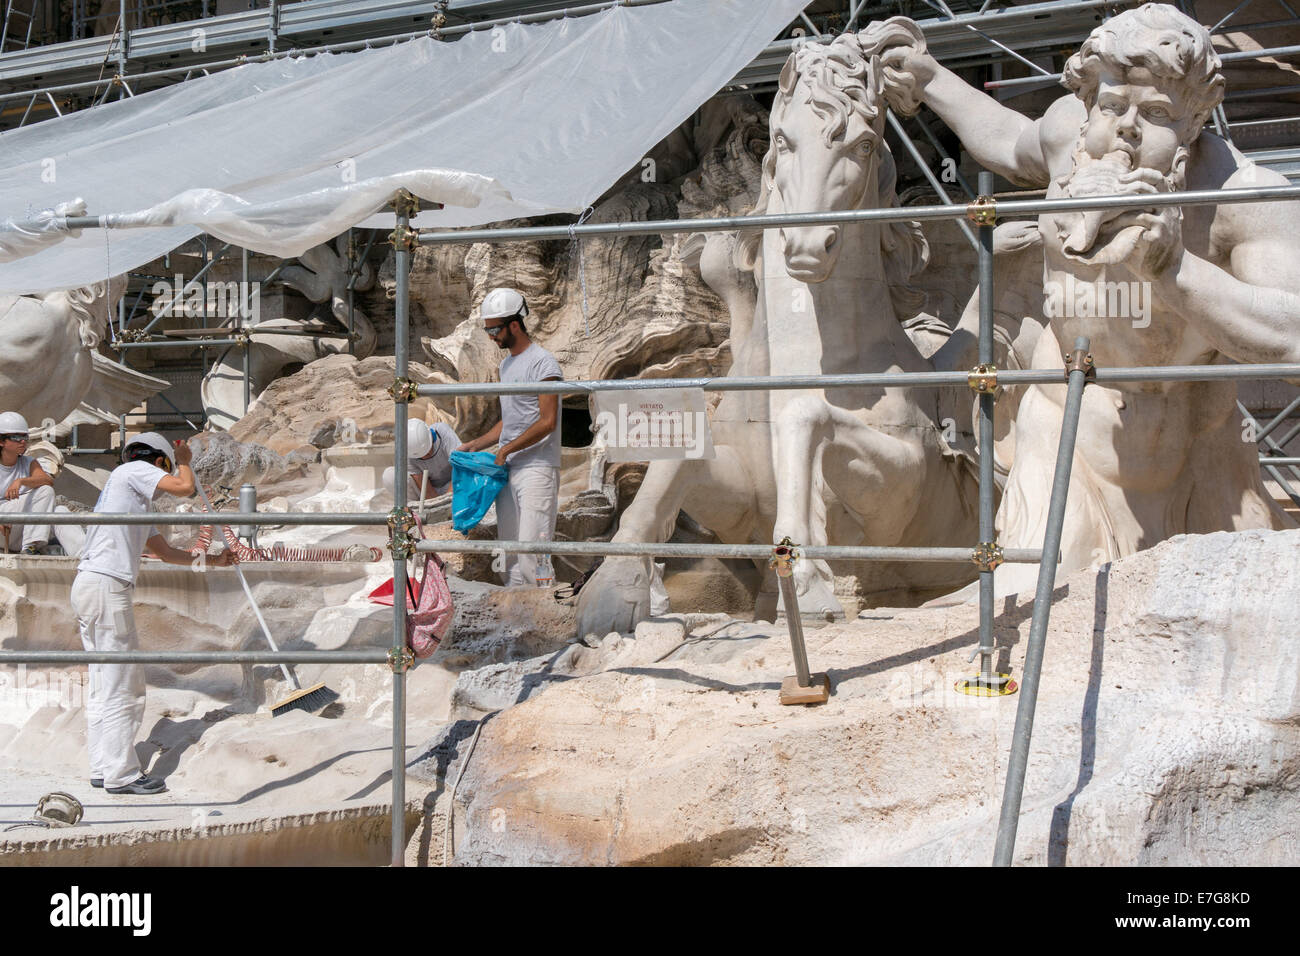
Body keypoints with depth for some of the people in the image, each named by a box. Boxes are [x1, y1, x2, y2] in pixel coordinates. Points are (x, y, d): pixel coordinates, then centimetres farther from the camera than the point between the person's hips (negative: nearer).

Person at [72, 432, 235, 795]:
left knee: (104, 685, 14)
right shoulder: (134, 470, 0)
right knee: (121, 684, -7)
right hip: (106, 585, -10)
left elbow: (165, 551, 33)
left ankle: (103, 768, 18)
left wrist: (213, 560, 37)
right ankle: (121, 774, -4)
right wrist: (184, 461, 6)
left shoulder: (139, 504, 27)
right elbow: (184, 487, -15)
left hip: (87, 586, 10)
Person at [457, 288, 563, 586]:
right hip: (507, 470, 9)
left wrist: (506, 449, -11)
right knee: (509, 551, 7)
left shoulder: (542, 362, -9)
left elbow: (547, 422, -15)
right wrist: (474, 445, 17)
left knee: (531, 549, -14)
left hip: (537, 469, -9)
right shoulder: (506, 364, 18)